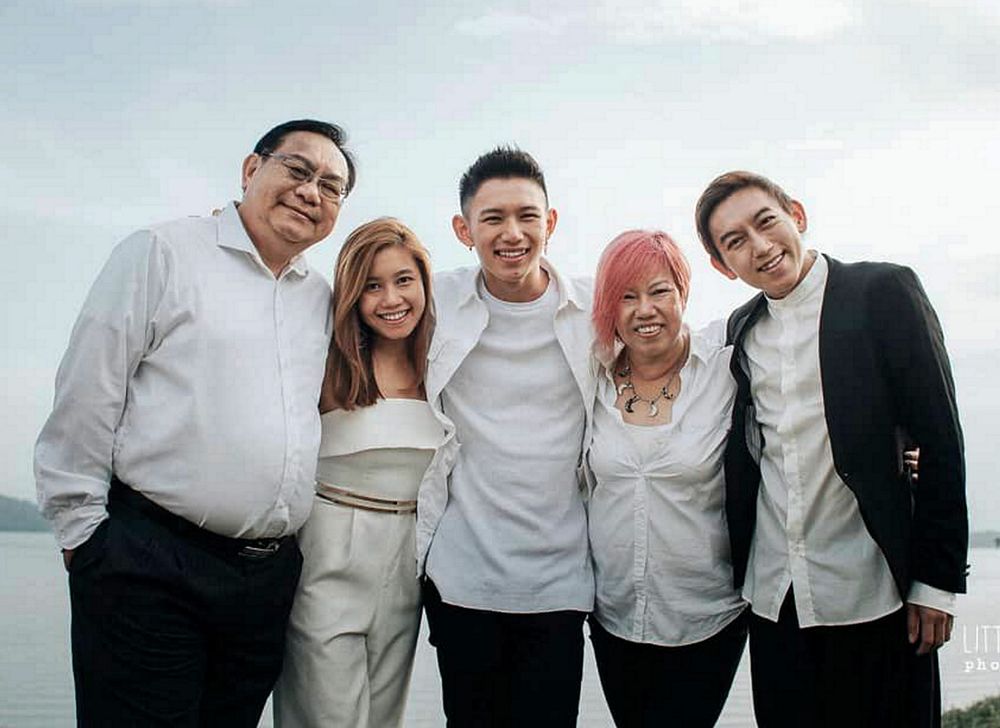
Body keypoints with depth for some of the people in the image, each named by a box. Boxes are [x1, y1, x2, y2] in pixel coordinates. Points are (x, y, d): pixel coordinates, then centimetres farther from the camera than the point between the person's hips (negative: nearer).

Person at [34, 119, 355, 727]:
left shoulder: (323, 299, 13)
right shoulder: (163, 253, -2)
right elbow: (85, 398, -4)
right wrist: (83, 528, -5)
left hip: (270, 577, 5)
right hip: (148, 562, -5)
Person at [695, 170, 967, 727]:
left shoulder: (885, 292, -5)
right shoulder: (742, 329, 9)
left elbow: (940, 441, -7)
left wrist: (938, 579, -8)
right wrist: (736, 572, 9)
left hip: (871, 595, -4)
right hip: (773, 598, 4)